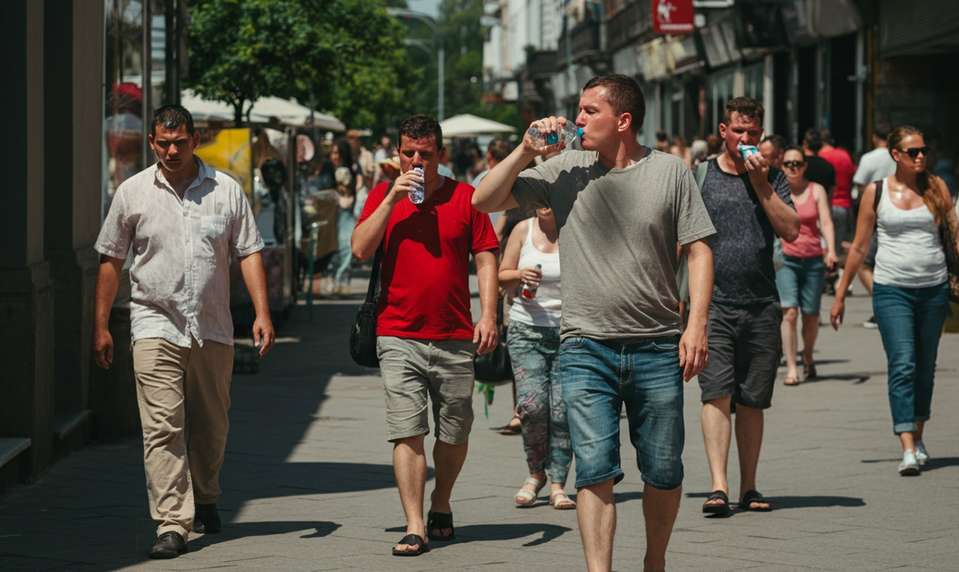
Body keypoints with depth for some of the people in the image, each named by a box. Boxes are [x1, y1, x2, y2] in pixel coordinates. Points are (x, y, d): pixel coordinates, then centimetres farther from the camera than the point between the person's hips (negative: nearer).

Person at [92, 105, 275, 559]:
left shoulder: (226, 190, 4)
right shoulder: (132, 193, 3)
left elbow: (249, 253, 4)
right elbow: (110, 261, 8)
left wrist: (262, 312, -7)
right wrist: (100, 326, 6)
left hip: (212, 329, 2)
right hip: (155, 325, -2)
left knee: (212, 426, 11)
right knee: (162, 427, -11)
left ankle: (204, 499, 34)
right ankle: (172, 524, -13)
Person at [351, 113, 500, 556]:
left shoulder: (465, 197, 5)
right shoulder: (383, 196, 8)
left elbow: (485, 259, 5)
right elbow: (360, 249, -4)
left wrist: (488, 315, -7)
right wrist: (392, 199, -10)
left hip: (455, 338, 1)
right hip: (399, 336, 0)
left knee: (454, 434, 8)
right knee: (407, 433, -8)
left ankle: (441, 505, 31)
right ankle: (414, 528, -7)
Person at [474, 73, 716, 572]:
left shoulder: (670, 171, 2)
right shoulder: (565, 170, 4)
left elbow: (698, 250, 3)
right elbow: (484, 201, 7)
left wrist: (696, 323, -7)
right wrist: (526, 152, -5)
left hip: (658, 348, 0)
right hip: (586, 348, 0)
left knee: (663, 472, 7)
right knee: (594, 469, -9)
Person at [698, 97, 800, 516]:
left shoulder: (771, 177, 10)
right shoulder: (700, 176, 4)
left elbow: (790, 231, -3)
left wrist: (760, 184, -7)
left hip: (762, 305, 2)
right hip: (714, 304, -2)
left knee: (752, 401, 6)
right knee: (717, 394, -12)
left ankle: (748, 487, 13)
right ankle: (718, 486, -16)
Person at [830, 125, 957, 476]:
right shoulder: (876, 192, 3)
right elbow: (859, 247, 8)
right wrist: (840, 295, 9)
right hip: (892, 288, -2)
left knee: (925, 368, 11)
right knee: (902, 365, -13)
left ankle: (918, 437, 28)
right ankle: (908, 450, -19)